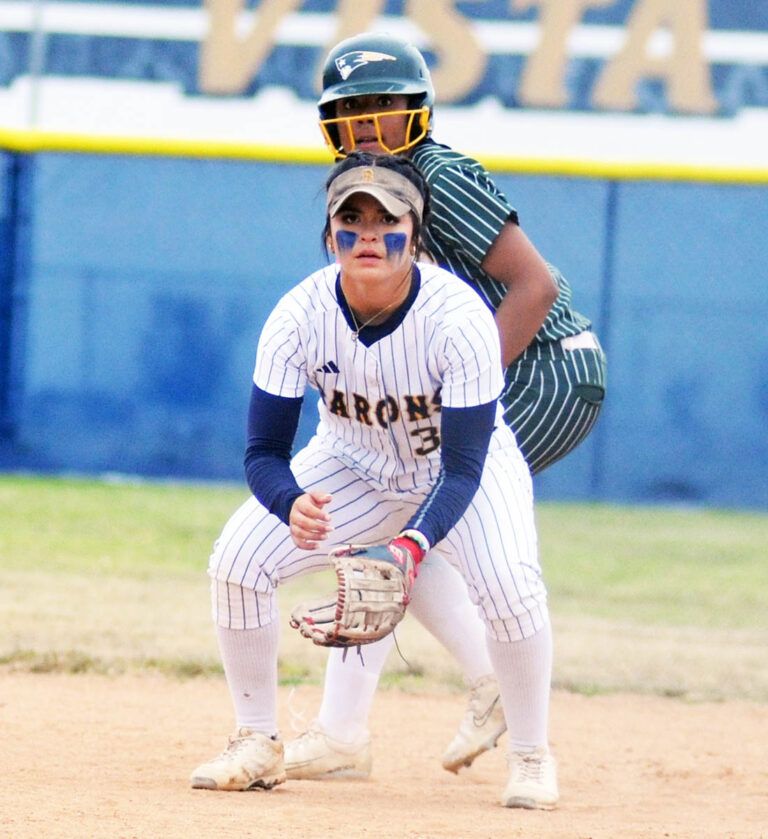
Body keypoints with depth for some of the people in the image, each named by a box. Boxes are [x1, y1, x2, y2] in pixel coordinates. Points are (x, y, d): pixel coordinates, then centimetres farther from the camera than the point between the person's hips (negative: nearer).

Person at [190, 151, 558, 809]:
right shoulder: (299, 316, -25)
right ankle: (257, 746, 4)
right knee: (237, 560, -17)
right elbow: (264, 452, -23)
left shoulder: (459, 318, -33)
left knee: (509, 583, -30)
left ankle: (532, 757, -6)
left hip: (465, 467, -3)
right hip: (353, 467, 3)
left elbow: (464, 467, -32)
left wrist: (413, 544, -50)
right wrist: (293, 504, -47)